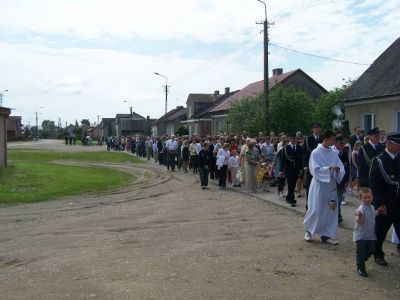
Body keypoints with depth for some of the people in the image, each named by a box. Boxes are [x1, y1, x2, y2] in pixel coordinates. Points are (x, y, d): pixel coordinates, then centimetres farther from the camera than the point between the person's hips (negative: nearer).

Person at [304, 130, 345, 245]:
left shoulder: (334, 153, 4)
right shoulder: (316, 153, -9)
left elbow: (341, 168, 2)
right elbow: (316, 170, -14)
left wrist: (338, 170, -20)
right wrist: (330, 168, -24)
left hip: (331, 185, 5)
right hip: (319, 185, -5)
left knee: (331, 210, 5)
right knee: (316, 210, -3)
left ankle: (326, 235, 16)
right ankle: (308, 230, 22)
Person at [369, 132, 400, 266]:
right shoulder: (379, 161, -9)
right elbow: (374, 184, -12)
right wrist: (380, 204, -17)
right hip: (385, 205, -4)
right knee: (380, 232, 9)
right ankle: (378, 254, 28)